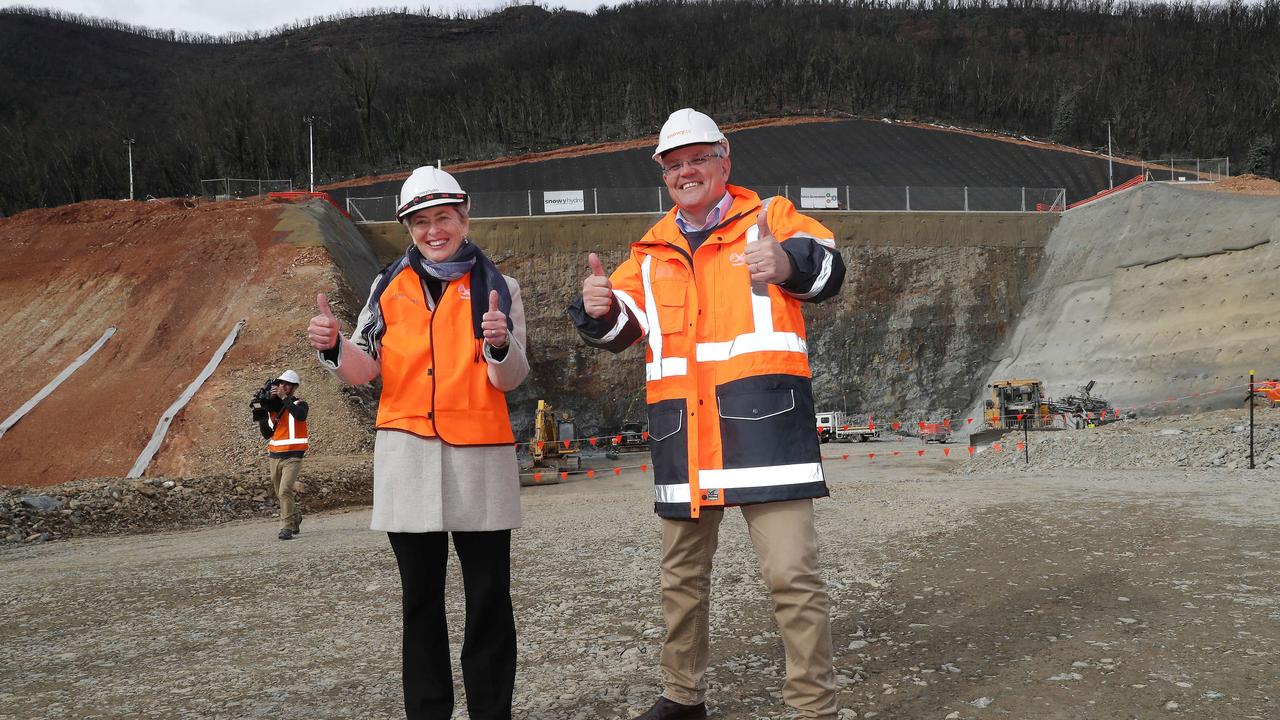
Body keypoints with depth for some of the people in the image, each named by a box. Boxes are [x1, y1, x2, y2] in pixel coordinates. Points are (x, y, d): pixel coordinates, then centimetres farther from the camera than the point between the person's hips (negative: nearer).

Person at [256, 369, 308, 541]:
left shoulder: (300, 404, -2)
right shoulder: (272, 407, 12)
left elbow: (300, 415, -28)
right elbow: (267, 434, 10)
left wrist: (284, 397, -23)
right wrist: (261, 416, -5)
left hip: (292, 457, -6)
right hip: (274, 457, 6)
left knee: (285, 491, -20)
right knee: (281, 493, 14)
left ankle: (287, 528, -15)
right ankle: (296, 516, 38)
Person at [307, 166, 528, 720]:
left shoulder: (497, 288, 4)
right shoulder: (389, 287, 10)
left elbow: (510, 379, -4)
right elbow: (366, 369, 6)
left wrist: (501, 345, -26)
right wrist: (334, 346, -14)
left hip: (479, 455, -2)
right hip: (406, 454, 2)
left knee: (488, 597, 2)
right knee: (421, 596, 10)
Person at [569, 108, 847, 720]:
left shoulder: (770, 217, 2)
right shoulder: (653, 251, 16)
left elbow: (825, 270, -15)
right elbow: (618, 328, 15)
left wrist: (788, 262, -39)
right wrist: (597, 309, -9)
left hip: (763, 421, -5)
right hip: (682, 431, 5)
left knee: (791, 575, -8)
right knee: (682, 575, 17)